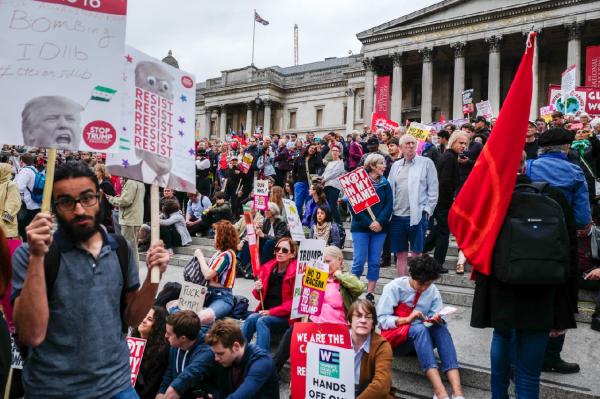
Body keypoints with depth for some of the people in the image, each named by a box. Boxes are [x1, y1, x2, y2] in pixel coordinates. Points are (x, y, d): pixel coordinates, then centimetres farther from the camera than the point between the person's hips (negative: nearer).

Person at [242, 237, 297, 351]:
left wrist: (271, 312, -16)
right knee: (251, 318, -24)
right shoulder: (267, 268, 6)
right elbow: (260, 296, 17)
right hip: (265, 312, 5)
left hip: (286, 317, -5)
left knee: (262, 321, -29)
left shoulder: (296, 272, -10)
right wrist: (257, 290, -7)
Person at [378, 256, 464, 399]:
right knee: (419, 328, -35)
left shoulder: (433, 290, 0)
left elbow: (439, 321, 0)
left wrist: (438, 320, -24)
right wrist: (407, 319, -27)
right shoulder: (394, 287, -11)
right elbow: (382, 320, -14)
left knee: (441, 329, -28)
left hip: (422, 339, 4)